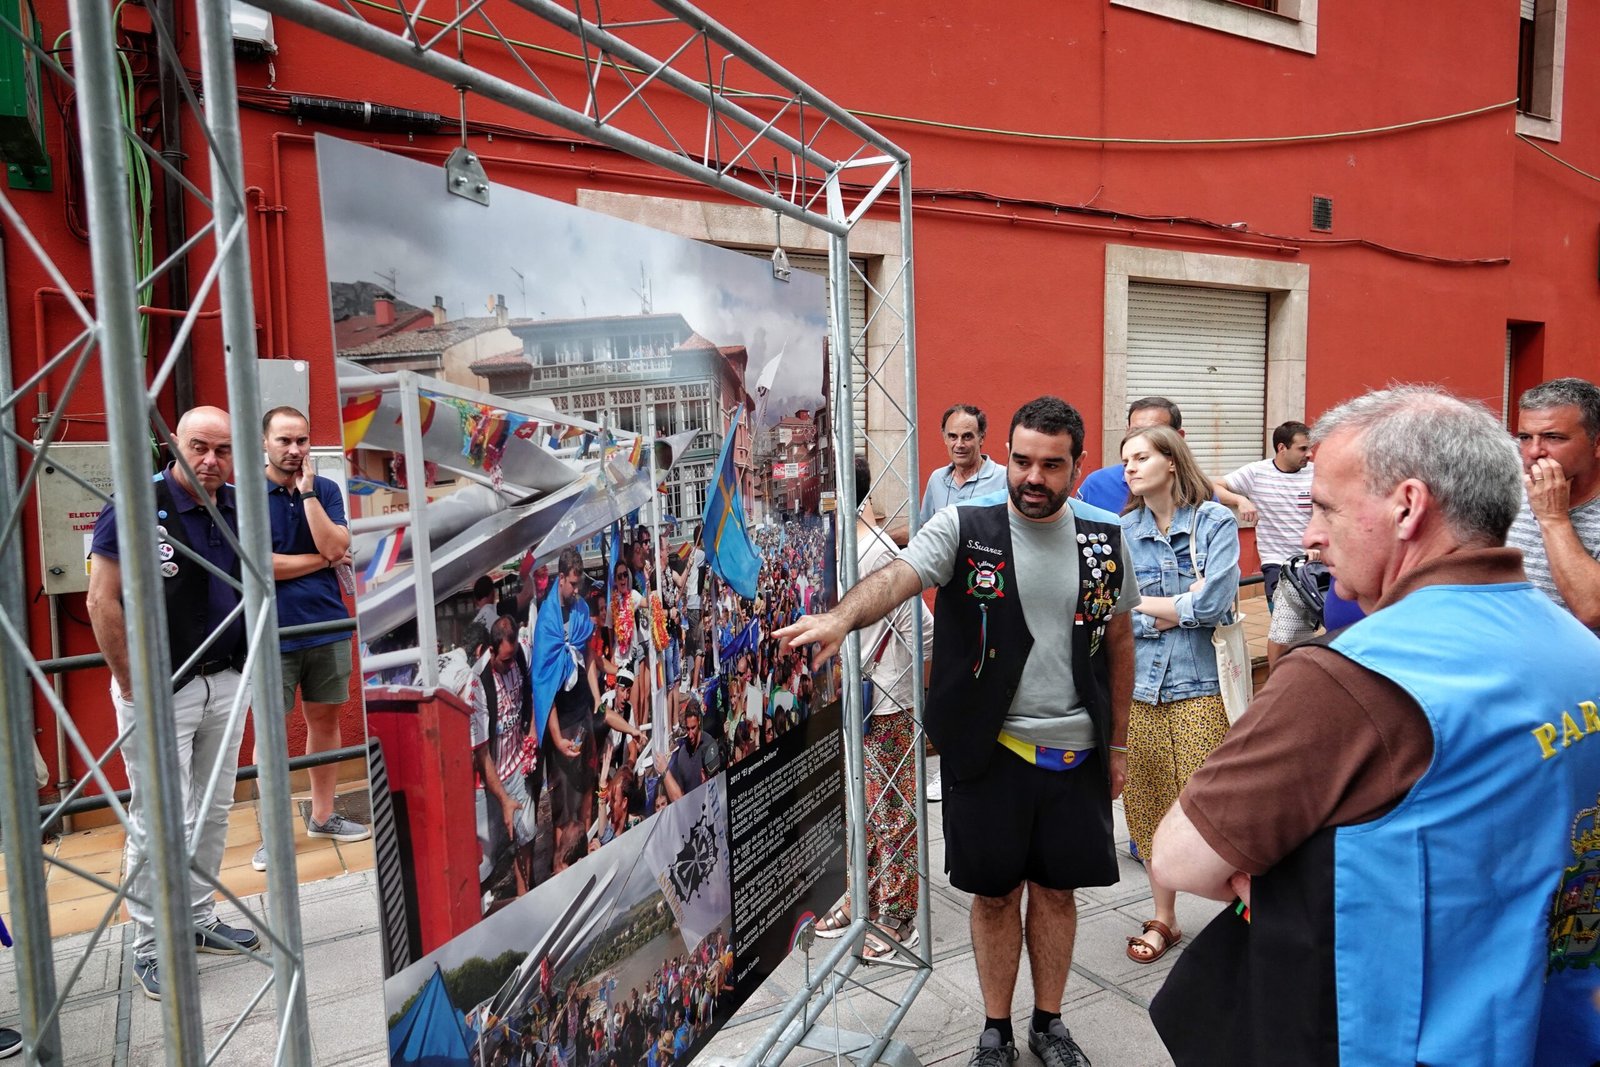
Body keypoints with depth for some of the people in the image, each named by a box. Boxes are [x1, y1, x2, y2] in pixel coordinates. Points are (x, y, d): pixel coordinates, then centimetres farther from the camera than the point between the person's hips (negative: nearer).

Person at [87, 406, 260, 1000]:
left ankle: (198, 920, 31)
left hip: (226, 683, 6)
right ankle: (151, 946, 16)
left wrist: (245, 661, 8)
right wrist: (132, 686, -12)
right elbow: (102, 602, -14)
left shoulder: (238, 508, 2)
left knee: (213, 812, 15)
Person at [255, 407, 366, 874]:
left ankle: (322, 815, 25)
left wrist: (307, 490, -12)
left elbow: (335, 547, -10)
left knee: (325, 718, 11)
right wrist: (320, 560, -7)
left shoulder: (326, 489, 5)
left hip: (328, 626, 3)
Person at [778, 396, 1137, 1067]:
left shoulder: (1104, 537, 2)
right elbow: (899, 576, -27)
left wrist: (1117, 741, 12)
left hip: (1075, 751, 3)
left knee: (1055, 888, 16)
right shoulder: (964, 527, -9)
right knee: (995, 892, 11)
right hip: (989, 748, -2)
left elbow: (1119, 641, 10)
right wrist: (842, 618, -48)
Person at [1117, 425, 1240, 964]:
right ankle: (1163, 919, 26)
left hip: (1200, 682, -3)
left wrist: (1144, 604, -5)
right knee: (1149, 805, 10)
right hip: (1138, 683, 4)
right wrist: (1179, 609, -10)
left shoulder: (1215, 520, -3)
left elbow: (1215, 602, -15)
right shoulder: (1121, 531, 6)